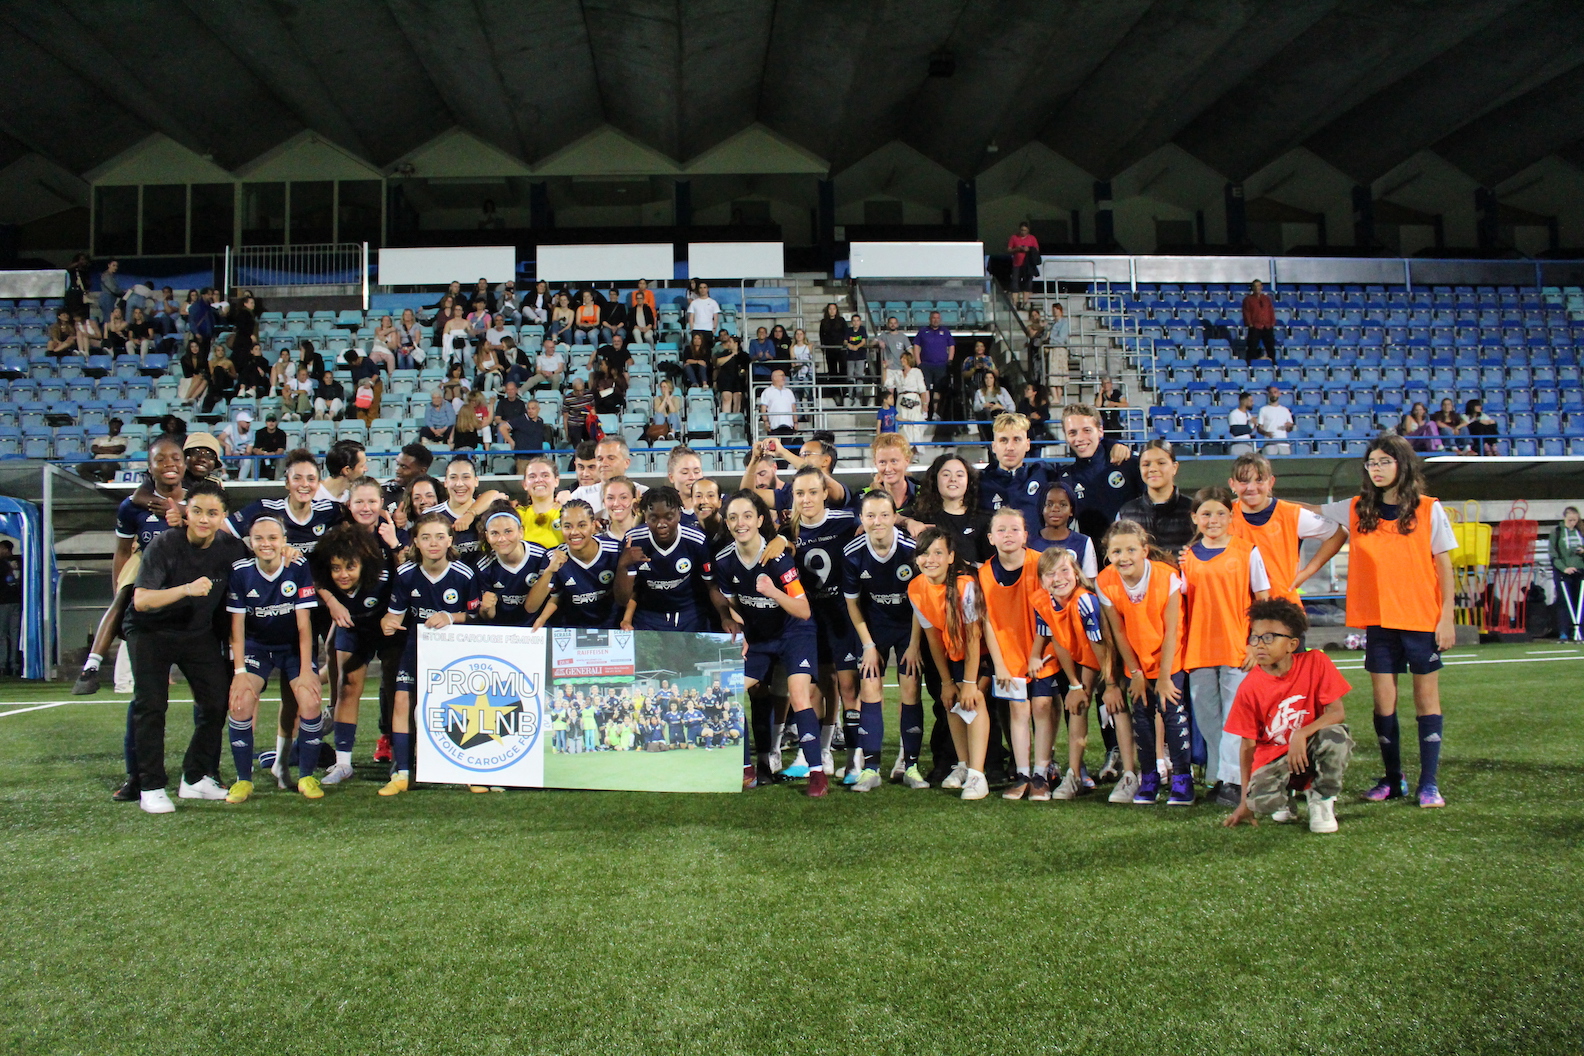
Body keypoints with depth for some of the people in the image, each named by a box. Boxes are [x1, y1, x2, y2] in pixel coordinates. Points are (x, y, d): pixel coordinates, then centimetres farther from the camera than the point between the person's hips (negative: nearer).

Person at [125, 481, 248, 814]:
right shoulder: (165, 545, -23)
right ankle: (151, 788, -2)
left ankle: (196, 778, 15)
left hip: (199, 632, 4)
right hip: (151, 631, -4)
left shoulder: (231, 548, -12)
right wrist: (186, 589, -46)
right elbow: (141, 600, -30)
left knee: (217, 702, -1)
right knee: (150, 705, -11)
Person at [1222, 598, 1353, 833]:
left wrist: (1301, 734, -33)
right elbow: (1247, 744, -5)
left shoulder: (1315, 663, -12)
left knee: (1336, 735, -34)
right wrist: (1245, 802, -7)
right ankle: (1284, 794, 10)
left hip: (1310, 748, 0)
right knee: (1262, 800, -31)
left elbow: (1338, 712, -15)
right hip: (1273, 757, 0)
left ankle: (1322, 798, -6)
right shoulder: (1249, 688, -11)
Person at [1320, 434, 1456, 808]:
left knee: (1427, 696, 3)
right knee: (1383, 700, 3)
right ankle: (1393, 779, 16)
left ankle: (1428, 782, 9)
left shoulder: (1429, 510, 0)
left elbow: (1444, 566, 1)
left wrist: (1447, 618, -4)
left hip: (1423, 619, -2)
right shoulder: (1356, 510, 5)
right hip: (1378, 620, 2)